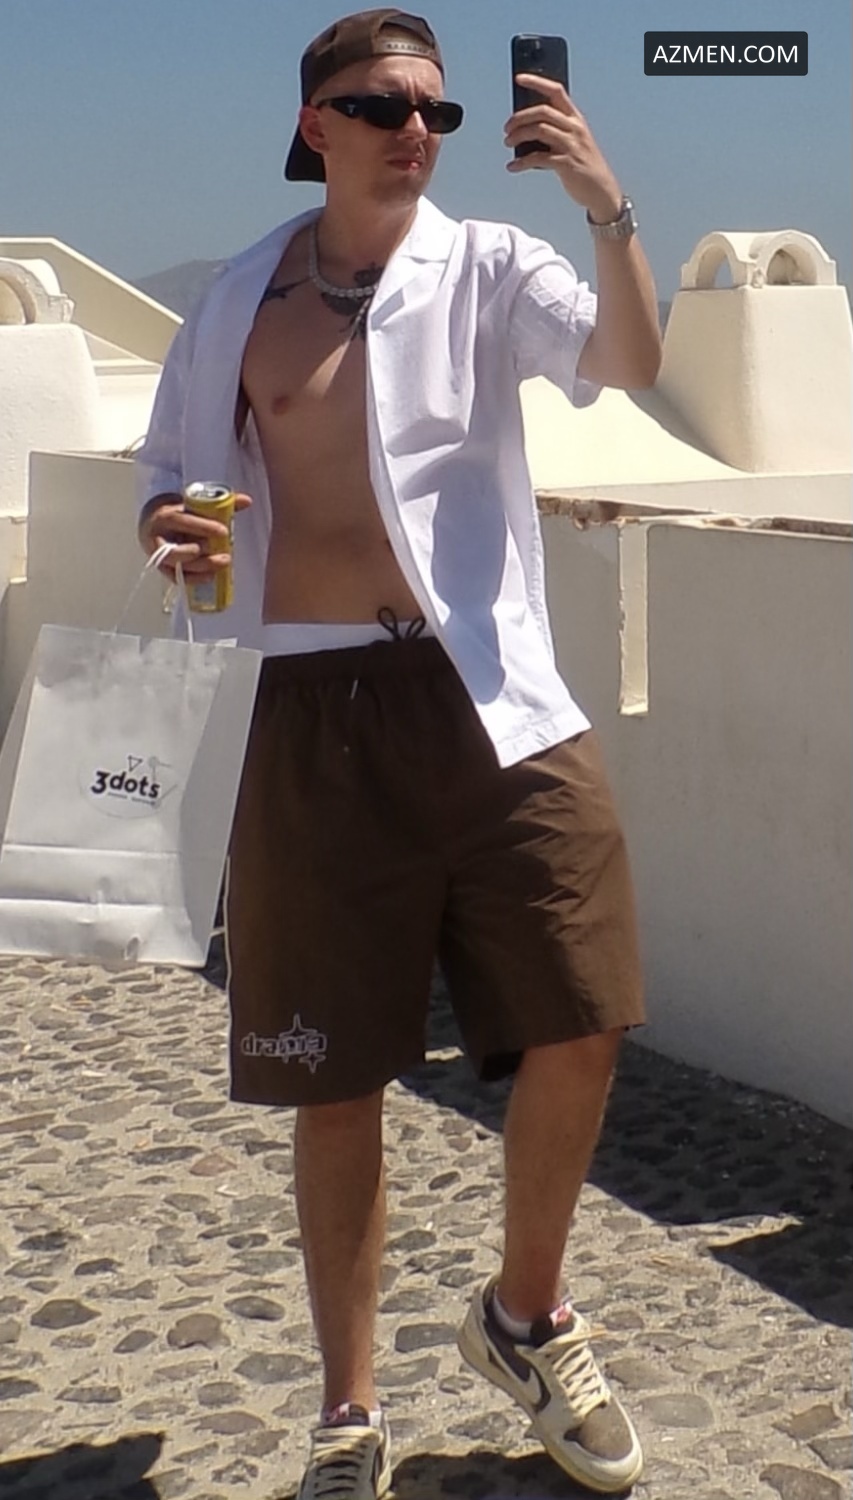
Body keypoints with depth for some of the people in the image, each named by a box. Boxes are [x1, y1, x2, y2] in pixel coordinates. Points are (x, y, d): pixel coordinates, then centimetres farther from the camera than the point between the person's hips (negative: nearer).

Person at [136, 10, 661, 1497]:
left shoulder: (486, 267, 5)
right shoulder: (239, 304, 10)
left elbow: (630, 360, -11)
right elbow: (168, 480, 17)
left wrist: (608, 208, -26)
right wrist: (167, 529, -5)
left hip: (482, 693, -1)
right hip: (309, 711, 1)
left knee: (577, 1028, -4)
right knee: (337, 1081, 7)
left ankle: (526, 1318, 26)